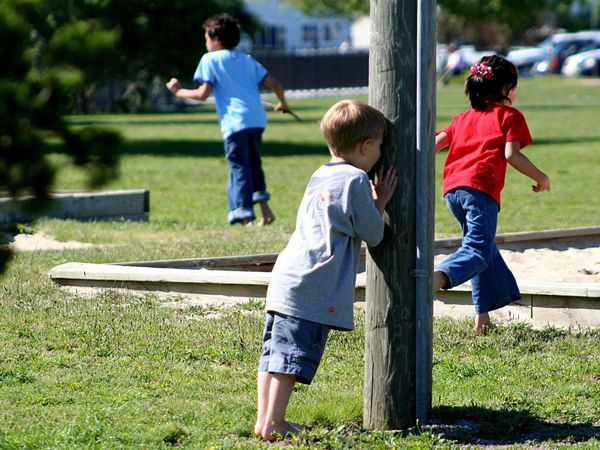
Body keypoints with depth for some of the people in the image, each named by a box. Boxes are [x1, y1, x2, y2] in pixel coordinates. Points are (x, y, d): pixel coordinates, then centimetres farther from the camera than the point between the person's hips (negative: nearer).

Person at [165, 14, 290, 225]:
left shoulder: (210, 59, 4)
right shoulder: (248, 60, 21)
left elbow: (202, 94, -4)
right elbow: (274, 84, 17)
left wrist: (179, 91, 11)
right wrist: (283, 104, 35)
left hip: (234, 122, -6)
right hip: (257, 119, 6)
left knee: (239, 167, -3)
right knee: (253, 162, 22)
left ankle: (245, 214, -11)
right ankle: (263, 204, 10)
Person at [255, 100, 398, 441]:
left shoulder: (320, 178, 19)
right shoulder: (356, 180, -6)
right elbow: (373, 234, -1)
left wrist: (372, 201, 27)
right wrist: (381, 201, 13)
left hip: (285, 279, 9)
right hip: (314, 288, -9)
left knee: (275, 351, 9)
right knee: (293, 357, -8)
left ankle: (265, 419, 13)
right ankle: (273, 424, -8)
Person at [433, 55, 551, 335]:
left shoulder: (463, 118, 28)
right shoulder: (510, 116, 10)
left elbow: (435, 143, 18)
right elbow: (511, 154, -3)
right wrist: (541, 178, 7)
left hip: (452, 188, 7)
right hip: (481, 188, -7)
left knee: (483, 246, 22)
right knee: (478, 251, -15)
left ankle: (482, 318, 20)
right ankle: (436, 279, -46)